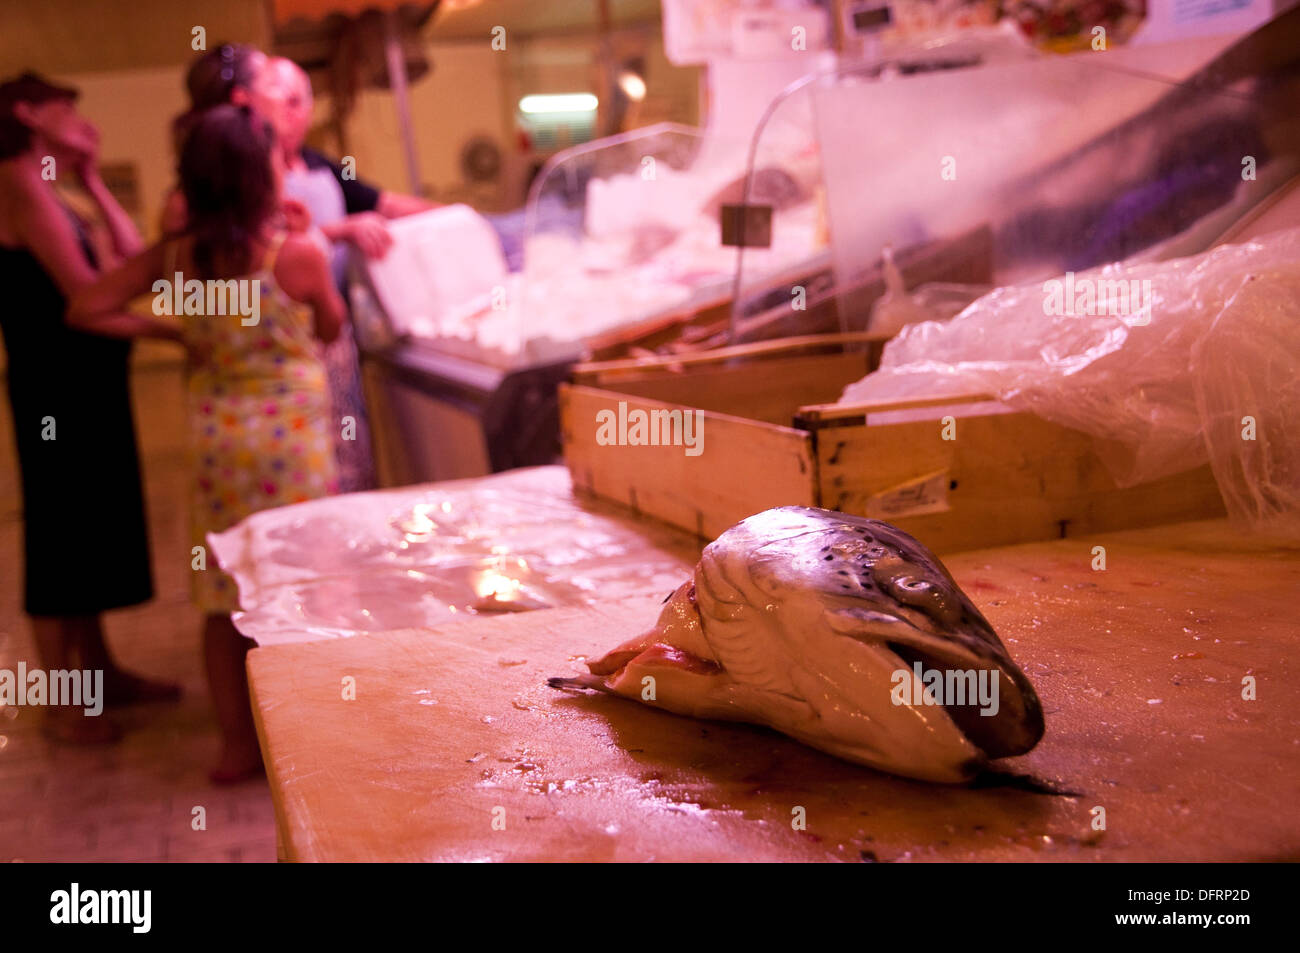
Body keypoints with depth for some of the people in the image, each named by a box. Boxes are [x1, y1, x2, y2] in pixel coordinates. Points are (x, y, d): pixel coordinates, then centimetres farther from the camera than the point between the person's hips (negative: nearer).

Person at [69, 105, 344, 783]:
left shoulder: (174, 258, -4)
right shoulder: (297, 255, -16)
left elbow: (84, 308, -4)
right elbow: (331, 330, 1)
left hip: (214, 433, 4)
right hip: (289, 430, -4)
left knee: (223, 595, 13)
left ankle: (236, 743, 23)